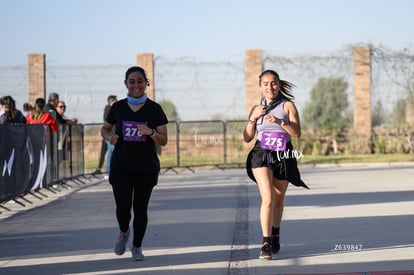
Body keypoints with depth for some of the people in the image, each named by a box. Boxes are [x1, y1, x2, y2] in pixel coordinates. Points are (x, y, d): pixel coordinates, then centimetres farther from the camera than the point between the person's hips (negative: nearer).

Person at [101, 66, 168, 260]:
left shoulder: (154, 109, 0)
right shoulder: (118, 107, 4)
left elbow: (164, 141, 0)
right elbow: (104, 128, 18)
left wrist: (151, 132, -21)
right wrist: (109, 137, -5)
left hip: (146, 168, -1)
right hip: (121, 166, 1)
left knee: (140, 208, 2)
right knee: (123, 207, -7)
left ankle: (137, 247, 21)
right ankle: (124, 232, 27)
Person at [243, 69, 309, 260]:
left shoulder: (288, 106, 1)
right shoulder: (257, 109, 11)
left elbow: (297, 133, -8)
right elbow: (247, 138, 8)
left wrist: (279, 121, -23)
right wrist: (253, 117, -7)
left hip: (283, 157, 0)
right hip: (261, 156, 0)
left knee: (278, 200, 12)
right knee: (268, 198, -16)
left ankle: (275, 236, 35)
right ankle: (266, 243, -18)